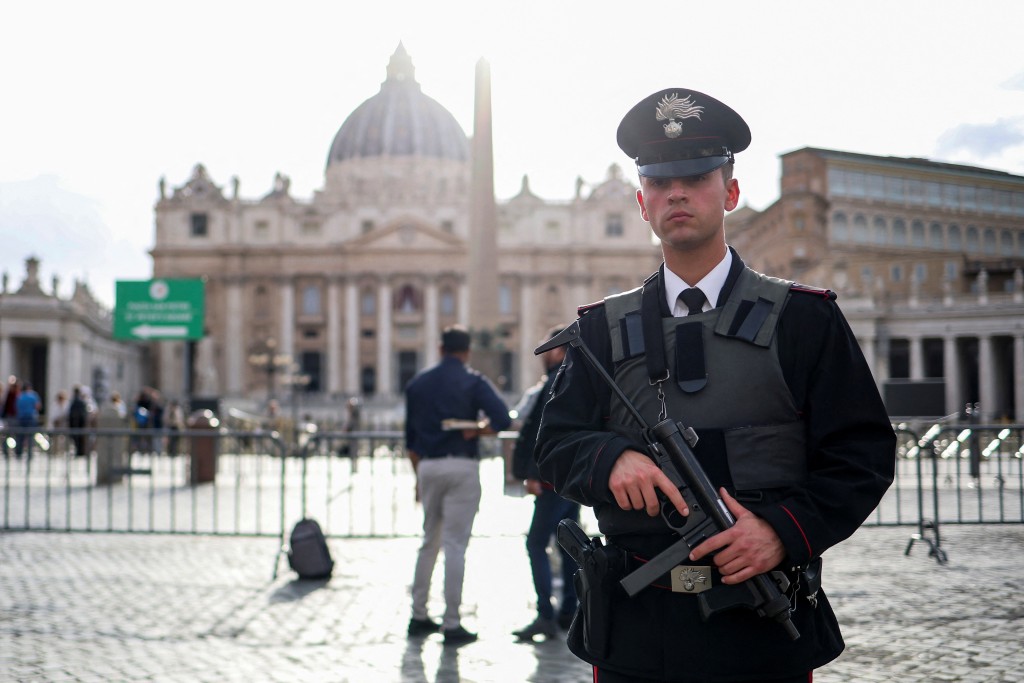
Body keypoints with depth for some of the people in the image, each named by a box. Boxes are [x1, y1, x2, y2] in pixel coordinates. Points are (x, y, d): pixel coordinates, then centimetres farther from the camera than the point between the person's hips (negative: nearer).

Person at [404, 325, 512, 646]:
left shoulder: (418, 383, 10)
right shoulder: (474, 382, -3)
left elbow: (410, 438, 12)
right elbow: (502, 419, -17)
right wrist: (477, 430, 0)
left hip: (428, 466, 4)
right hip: (462, 466, -4)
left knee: (429, 541, 17)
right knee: (455, 545, -2)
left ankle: (418, 616, 21)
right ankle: (452, 624, -1)